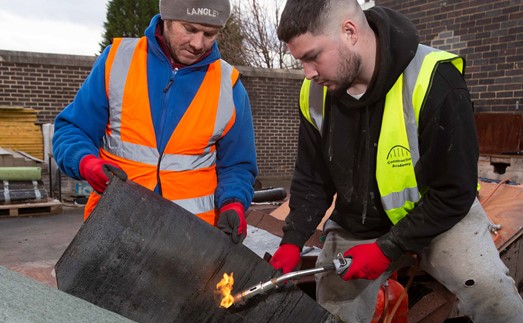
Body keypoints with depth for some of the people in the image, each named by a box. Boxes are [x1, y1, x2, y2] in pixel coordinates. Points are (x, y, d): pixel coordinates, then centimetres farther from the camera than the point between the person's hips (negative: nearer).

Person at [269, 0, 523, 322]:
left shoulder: (433, 81, -28)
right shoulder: (315, 94, -11)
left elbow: (454, 193, -20)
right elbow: (311, 181, 0)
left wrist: (388, 248, -22)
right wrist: (292, 241, -12)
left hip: (439, 212, -3)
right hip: (355, 225, 4)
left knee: (488, 289, -28)